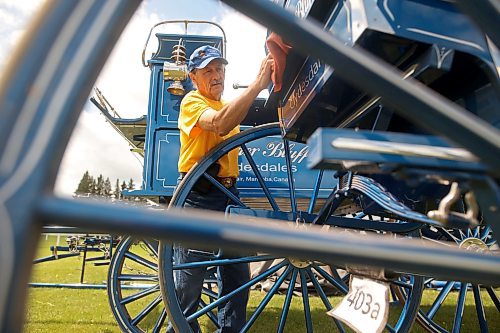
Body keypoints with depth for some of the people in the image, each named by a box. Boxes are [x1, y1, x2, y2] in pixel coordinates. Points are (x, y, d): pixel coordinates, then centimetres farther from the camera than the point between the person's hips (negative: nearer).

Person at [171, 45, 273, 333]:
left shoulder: (229, 106, 22)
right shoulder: (192, 102, -4)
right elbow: (220, 124, -26)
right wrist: (258, 84, -30)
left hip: (229, 195, 7)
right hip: (197, 195, -7)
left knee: (238, 274, 10)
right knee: (190, 278, 0)